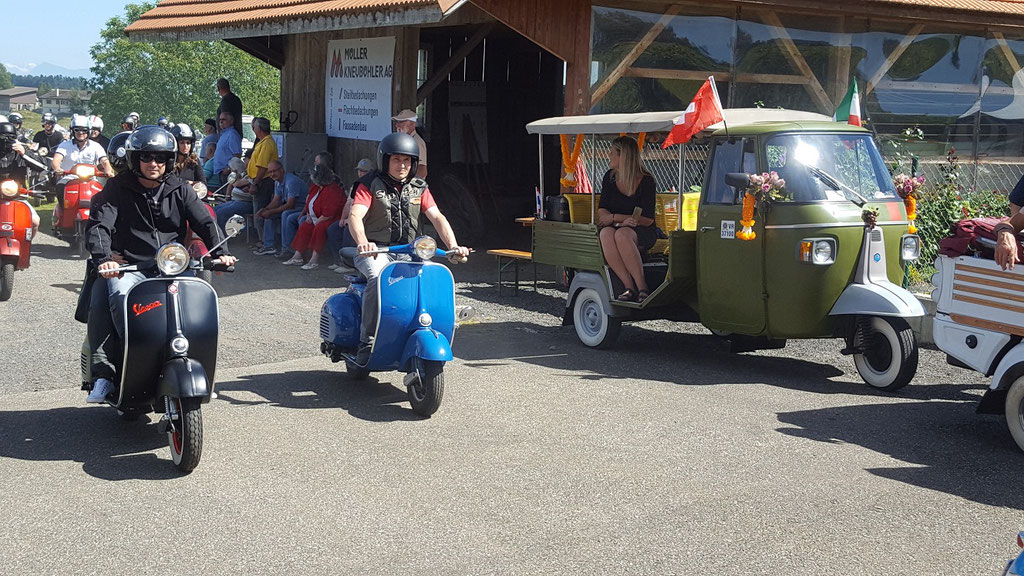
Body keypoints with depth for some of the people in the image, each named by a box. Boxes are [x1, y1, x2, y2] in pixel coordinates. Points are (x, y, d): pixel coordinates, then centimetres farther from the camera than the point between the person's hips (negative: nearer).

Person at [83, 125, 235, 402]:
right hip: (130, 267, -2)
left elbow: (205, 222, 4)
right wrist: (103, 259, -27)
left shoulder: (180, 190, 13)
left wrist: (220, 252, -16)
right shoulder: (117, 188, 6)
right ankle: (103, 372, -30)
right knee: (119, 296, -34)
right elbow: (98, 225, -7)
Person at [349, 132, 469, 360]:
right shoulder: (371, 185, 0)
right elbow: (355, 216, -15)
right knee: (378, 278, -34)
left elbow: (437, 217, 2)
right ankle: (367, 341, -26)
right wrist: (363, 242, -36)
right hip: (375, 251, -4)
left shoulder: (419, 188, 13)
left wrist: (453, 246, -17)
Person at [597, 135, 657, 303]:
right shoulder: (610, 177, 9)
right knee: (606, 233, -33)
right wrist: (624, 220, -14)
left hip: (642, 233, -4)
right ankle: (629, 288, -37)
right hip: (615, 227, 4)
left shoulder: (646, 181, -5)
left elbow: (647, 219, -9)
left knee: (622, 234, -37)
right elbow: (602, 213, 5)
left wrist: (614, 217, -10)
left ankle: (642, 288, -35)